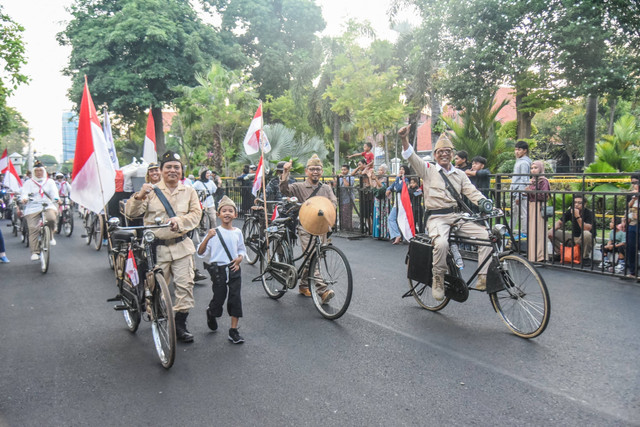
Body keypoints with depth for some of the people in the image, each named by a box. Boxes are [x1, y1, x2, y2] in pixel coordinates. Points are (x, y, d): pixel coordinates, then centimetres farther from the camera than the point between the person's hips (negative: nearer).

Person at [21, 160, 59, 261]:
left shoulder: (50, 182, 18)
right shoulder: (28, 183, 16)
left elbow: (54, 192, 2)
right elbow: (24, 193, 1)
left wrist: (56, 198, -21)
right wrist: (24, 198, -23)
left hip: (48, 206, 0)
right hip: (33, 208, 0)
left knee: (51, 218, -32)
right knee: (33, 229, -11)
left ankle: (50, 237, -3)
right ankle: (35, 252, -7)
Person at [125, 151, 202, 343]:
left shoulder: (189, 191, 11)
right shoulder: (152, 190, 4)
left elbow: (196, 214, 0)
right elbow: (131, 212, -2)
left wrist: (179, 220, -19)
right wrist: (139, 196, -22)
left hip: (181, 246, 2)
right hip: (156, 246, -1)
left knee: (185, 285, -3)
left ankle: (180, 324, 11)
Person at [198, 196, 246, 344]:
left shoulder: (237, 232, 4)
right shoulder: (214, 232, -6)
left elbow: (242, 249, 18)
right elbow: (201, 253, -9)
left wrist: (240, 258, -3)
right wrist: (207, 238, -24)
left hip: (234, 269, 3)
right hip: (218, 270, -3)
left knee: (235, 299, 0)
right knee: (219, 298, 5)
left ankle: (234, 330, 9)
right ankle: (211, 313, 41)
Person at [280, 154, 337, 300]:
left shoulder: (326, 188, 14)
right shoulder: (300, 187, 3)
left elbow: (333, 202, -1)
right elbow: (284, 189, -13)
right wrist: (286, 172, -25)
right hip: (305, 227, -4)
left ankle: (304, 285, 29)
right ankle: (322, 290, -23)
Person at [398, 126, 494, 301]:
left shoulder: (460, 174, 17)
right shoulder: (428, 170, 6)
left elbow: (472, 191, 7)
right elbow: (411, 157, -7)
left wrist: (484, 202, -14)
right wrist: (404, 139, -24)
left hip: (456, 216, 4)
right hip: (436, 218, -4)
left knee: (485, 235, -15)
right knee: (441, 243, -34)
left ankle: (483, 278, -8)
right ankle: (438, 279, -11)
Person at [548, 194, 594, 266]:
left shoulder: (589, 213, -18)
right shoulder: (570, 211, -4)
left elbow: (587, 229, -32)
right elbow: (559, 222, 3)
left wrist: (578, 217, -37)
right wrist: (552, 230, -17)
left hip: (584, 240, -5)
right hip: (573, 238, 5)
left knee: (586, 234, -41)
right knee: (551, 233, -8)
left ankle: (585, 258, -17)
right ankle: (560, 253, 8)